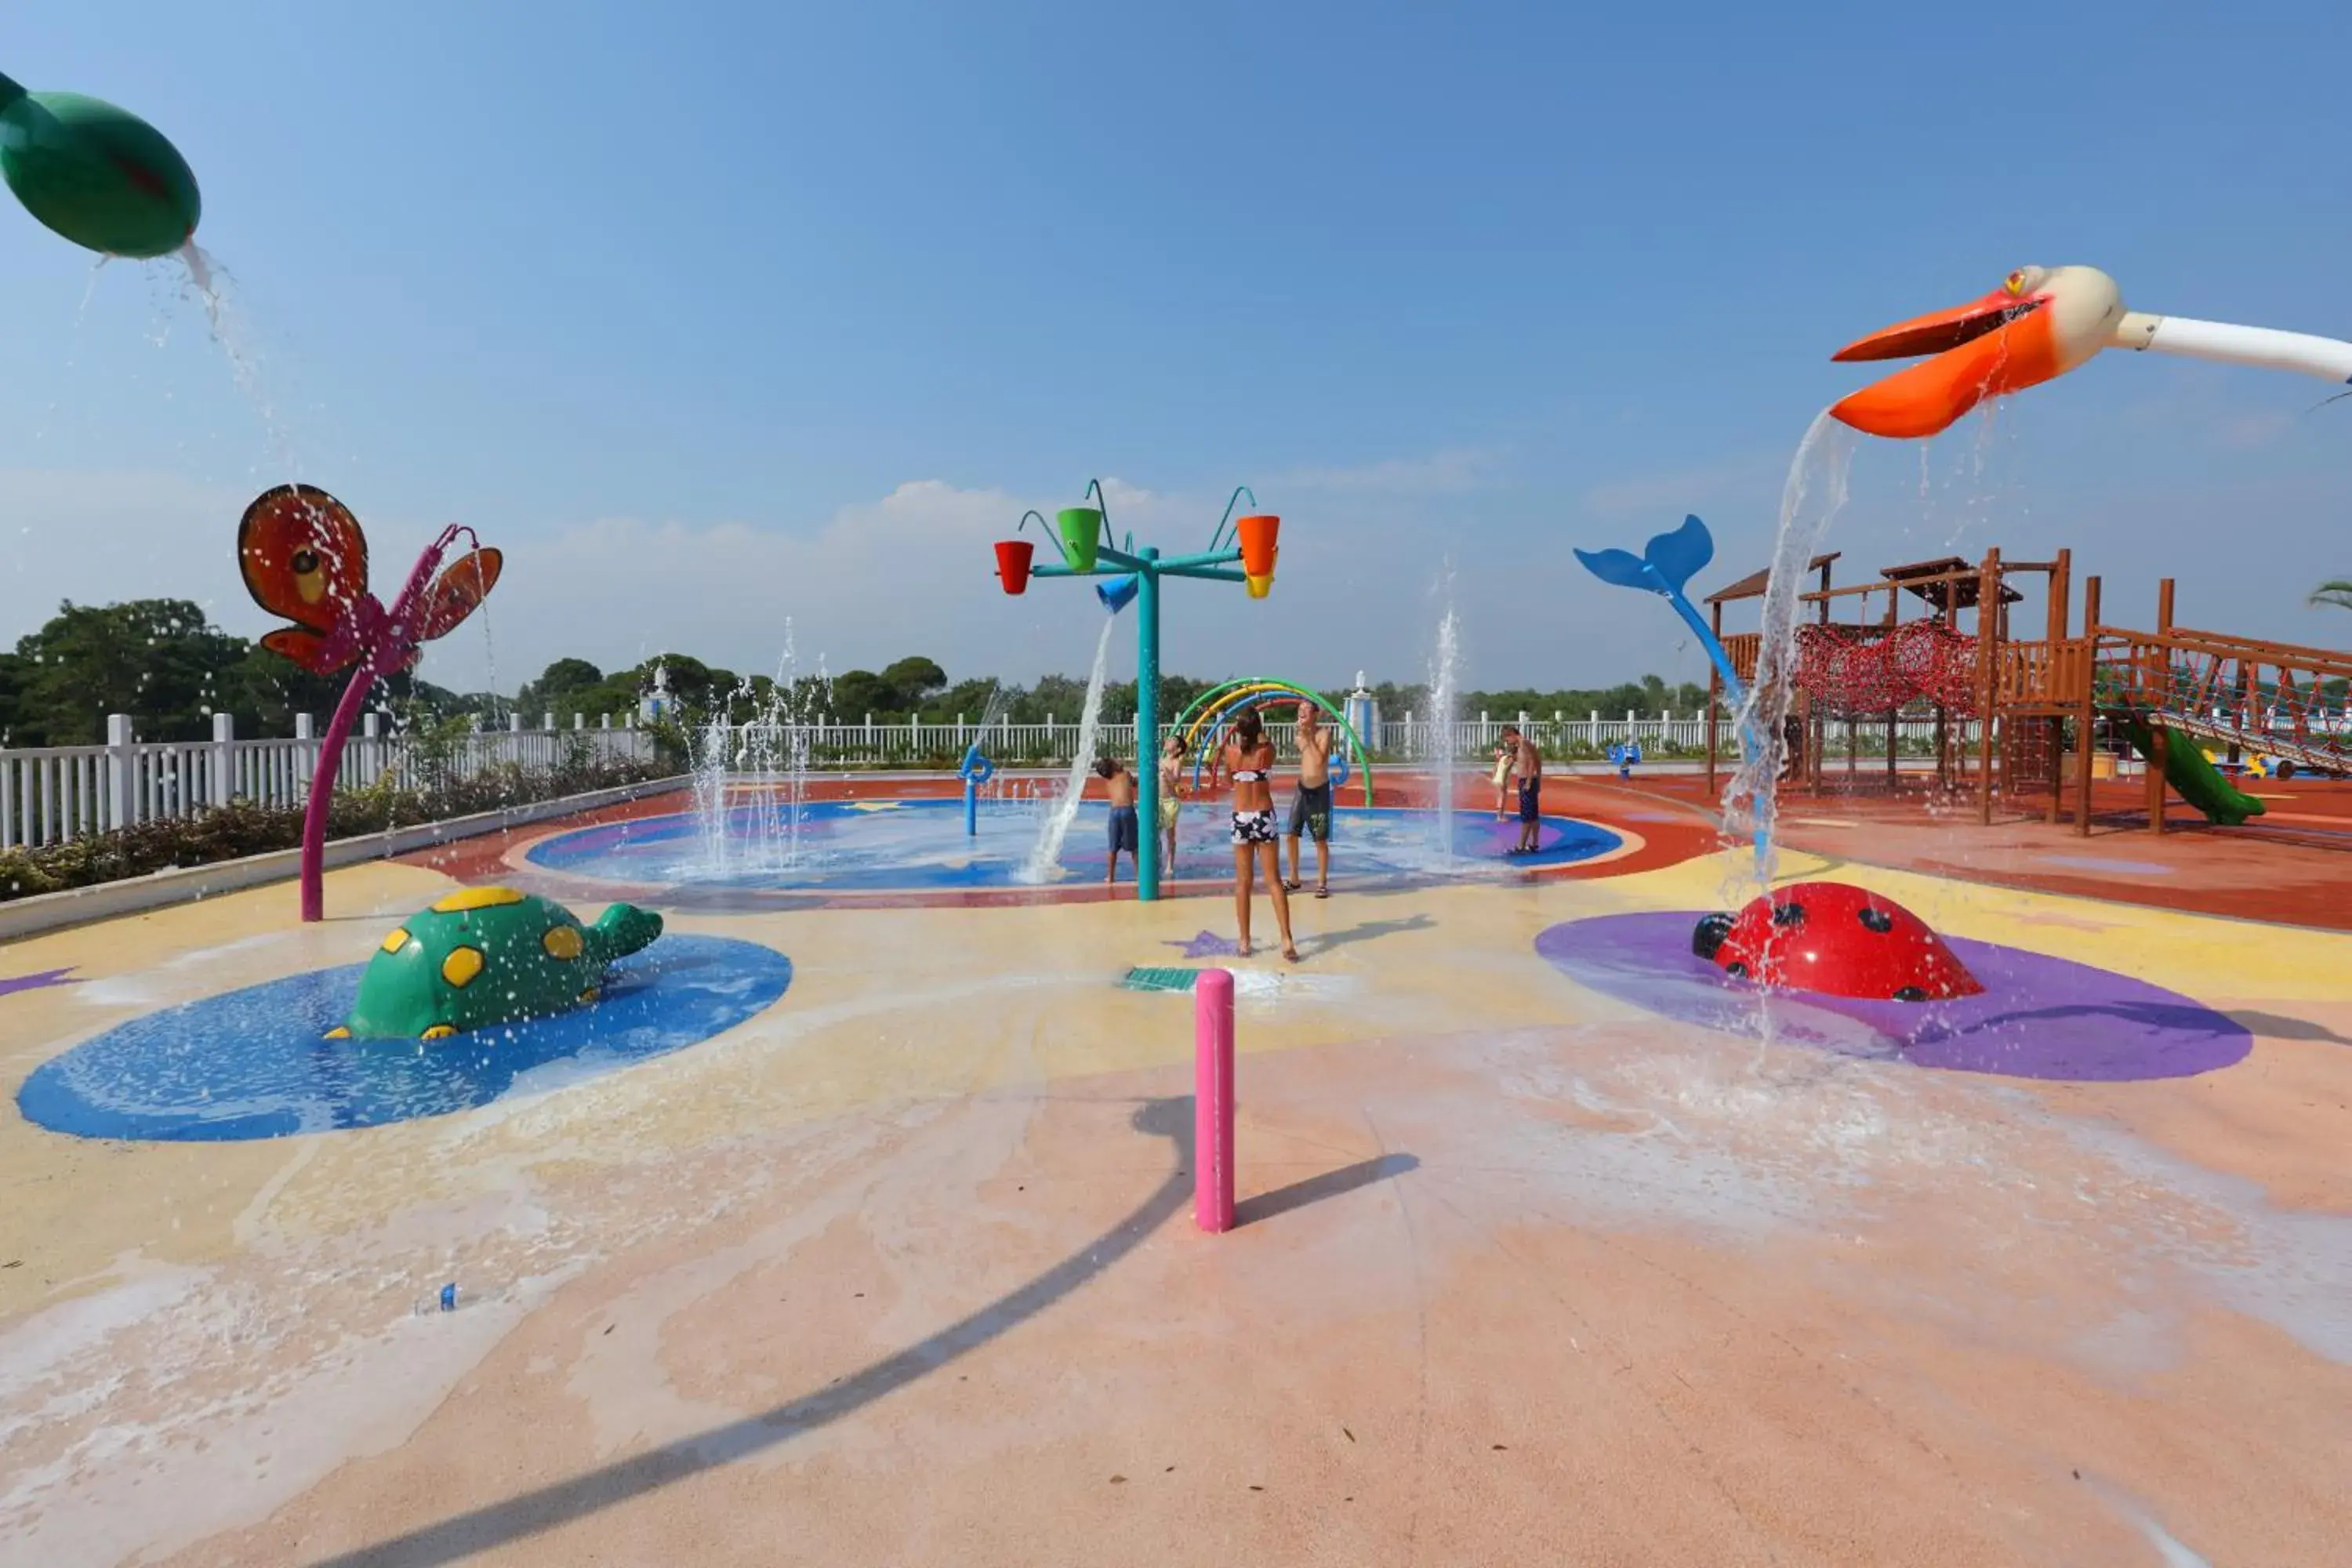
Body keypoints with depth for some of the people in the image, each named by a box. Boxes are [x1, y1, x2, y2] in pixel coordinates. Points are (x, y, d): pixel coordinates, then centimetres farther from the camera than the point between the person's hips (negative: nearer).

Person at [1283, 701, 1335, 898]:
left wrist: (1309, 737, -20)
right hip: (1302, 789, 5)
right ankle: (1294, 880, 16)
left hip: (1320, 791, -5)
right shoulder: (1300, 734, 6)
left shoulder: (1324, 733, -12)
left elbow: (1320, 760, -23)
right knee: (1291, 835, 3)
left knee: (1321, 840, 0)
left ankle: (1322, 883, 10)